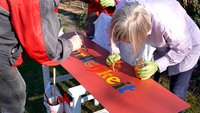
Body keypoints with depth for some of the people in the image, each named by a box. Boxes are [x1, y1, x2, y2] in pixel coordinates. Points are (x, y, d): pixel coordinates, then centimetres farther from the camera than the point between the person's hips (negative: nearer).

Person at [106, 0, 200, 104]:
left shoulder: (168, 24, -44)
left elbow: (182, 49, -24)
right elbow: (117, 34, -9)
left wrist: (157, 65, -34)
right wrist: (115, 53, -25)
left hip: (187, 45, -4)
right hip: (161, 46, 5)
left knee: (176, 95, -1)